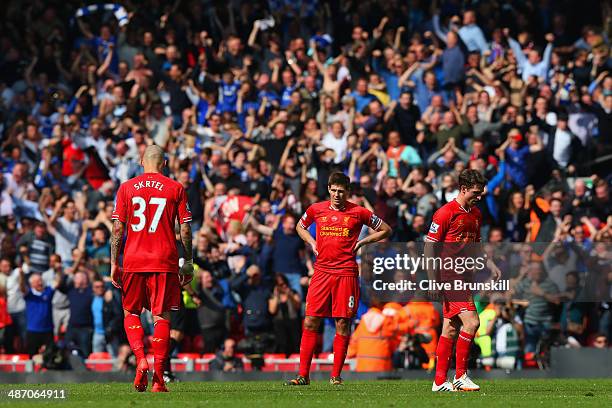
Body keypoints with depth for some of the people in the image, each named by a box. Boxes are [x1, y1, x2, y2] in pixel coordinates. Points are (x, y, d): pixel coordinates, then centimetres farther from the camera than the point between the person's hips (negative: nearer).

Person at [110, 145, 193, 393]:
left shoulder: (126, 188, 4)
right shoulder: (175, 189, 2)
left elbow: (118, 229, 2)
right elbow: (185, 230, 1)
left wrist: (114, 264, 7)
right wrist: (188, 263, 10)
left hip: (134, 261, 1)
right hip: (164, 261, -1)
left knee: (131, 313, 15)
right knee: (161, 317, 1)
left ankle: (140, 360, -7)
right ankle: (158, 378, -5)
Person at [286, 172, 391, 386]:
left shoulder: (358, 212, 1)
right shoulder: (316, 209, 8)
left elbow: (385, 230, 11)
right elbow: (300, 226, 28)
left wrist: (361, 242, 2)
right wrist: (312, 243, 11)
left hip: (346, 273, -2)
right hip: (321, 270, 2)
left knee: (342, 324, -1)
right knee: (310, 322, -4)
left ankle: (336, 375, 7)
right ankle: (303, 374, -1)